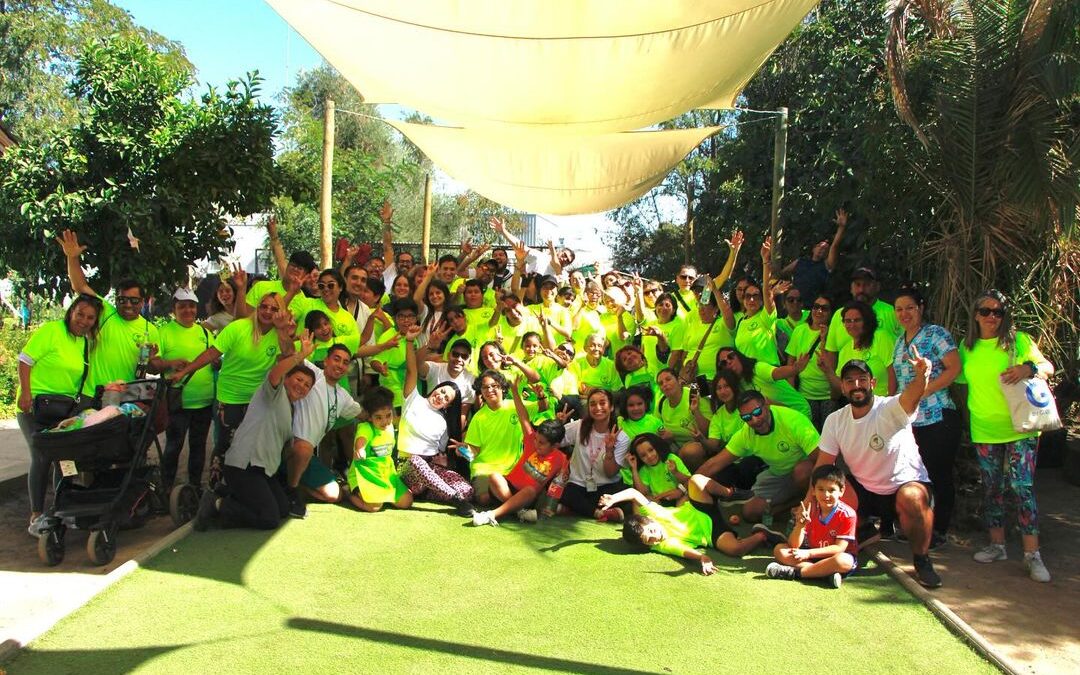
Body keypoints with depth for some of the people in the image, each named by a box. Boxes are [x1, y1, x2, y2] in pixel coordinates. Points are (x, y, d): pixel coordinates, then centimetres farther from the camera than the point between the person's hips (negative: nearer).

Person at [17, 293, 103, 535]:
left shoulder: (87, 342, 9)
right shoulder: (51, 330, -13)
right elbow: (25, 360, -15)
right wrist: (25, 393, -22)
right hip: (35, 406, -7)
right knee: (42, 458, -8)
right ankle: (36, 518, 0)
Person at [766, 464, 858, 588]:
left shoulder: (847, 515, -14)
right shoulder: (809, 510, -4)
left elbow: (839, 548, -18)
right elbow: (794, 545, -7)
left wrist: (808, 553, -23)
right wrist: (800, 524, -26)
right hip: (812, 556, 5)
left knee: (844, 561, -38)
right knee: (779, 549, -14)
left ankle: (794, 572, -30)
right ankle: (826, 572, -30)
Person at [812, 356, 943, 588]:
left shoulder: (891, 409, -20)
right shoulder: (835, 420, -5)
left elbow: (912, 395, -44)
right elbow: (822, 465, -4)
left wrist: (921, 375, -68)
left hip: (906, 484, -5)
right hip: (864, 490, 5)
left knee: (913, 498, -37)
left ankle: (921, 560, -11)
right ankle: (863, 529, 13)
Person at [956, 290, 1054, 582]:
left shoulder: (1019, 340, -1)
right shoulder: (967, 347, 8)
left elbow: (1048, 367, -1)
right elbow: (964, 382, 19)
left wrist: (1029, 368, -19)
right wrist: (969, 410, 9)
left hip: (1019, 427, -3)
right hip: (984, 430, 3)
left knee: (1023, 487, -8)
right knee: (991, 488, 10)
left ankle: (1032, 553, -3)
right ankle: (997, 544, 22)